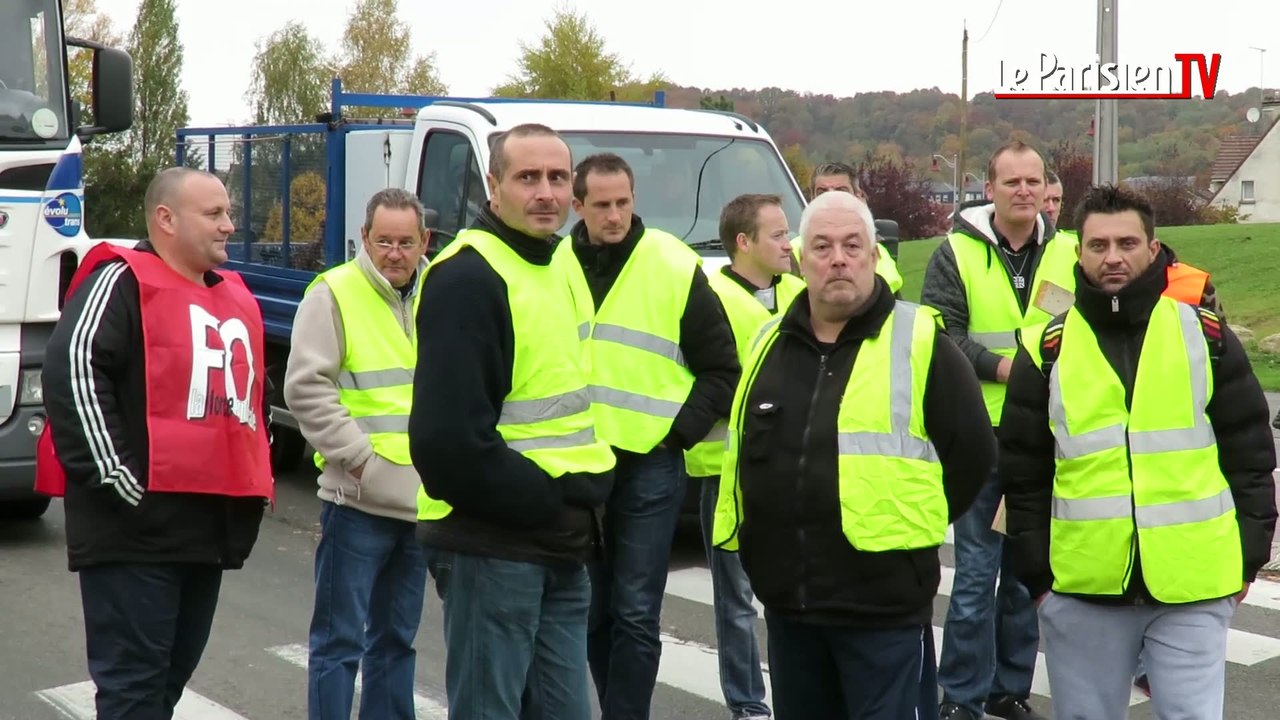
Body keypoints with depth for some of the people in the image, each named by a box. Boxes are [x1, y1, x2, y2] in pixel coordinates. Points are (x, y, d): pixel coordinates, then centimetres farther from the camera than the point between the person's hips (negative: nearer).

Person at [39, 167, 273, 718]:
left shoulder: (236, 297, 19)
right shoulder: (122, 283, -8)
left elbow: (252, 390, 33)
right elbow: (72, 369, -22)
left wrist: (258, 475, 22)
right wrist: (116, 478, -24)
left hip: (211, 526, 8)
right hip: (137, 531, -8)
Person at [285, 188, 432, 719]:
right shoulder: (334, 294, -7)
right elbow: (305, 389, -13)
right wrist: (358, 455, -16)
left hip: (421, 498, 6)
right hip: (359, 499, -6)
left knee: (397, 637, 17)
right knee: (340, 640, -1)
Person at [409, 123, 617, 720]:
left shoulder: (562, 266, 13)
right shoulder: (466, 277, -15)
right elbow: (447, 437, -22)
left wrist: (586, 493, 8)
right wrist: (547, 502, -16)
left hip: (561, 548, 9)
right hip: (493, 544, -9)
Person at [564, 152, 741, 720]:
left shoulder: (676, 269, -4)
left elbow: (721, 370, 0)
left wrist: (678, 431, -8)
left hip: (648, 464, -3)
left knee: (635, 614, -4)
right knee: (593, 610, 13)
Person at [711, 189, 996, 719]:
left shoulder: (918, 342, -7)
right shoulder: (769, 343, 10)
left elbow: (973, 451, -3)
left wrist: (917, 522, 1)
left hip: (886, 605, -6)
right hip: (788, 601, 6)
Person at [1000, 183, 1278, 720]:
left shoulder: (1205, 336, 3)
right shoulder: (1047, 351, 3)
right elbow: (1024, 475, 6)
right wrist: (1037, 575, 4)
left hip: (1194, 592, -1)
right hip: (1081, 594, 1)